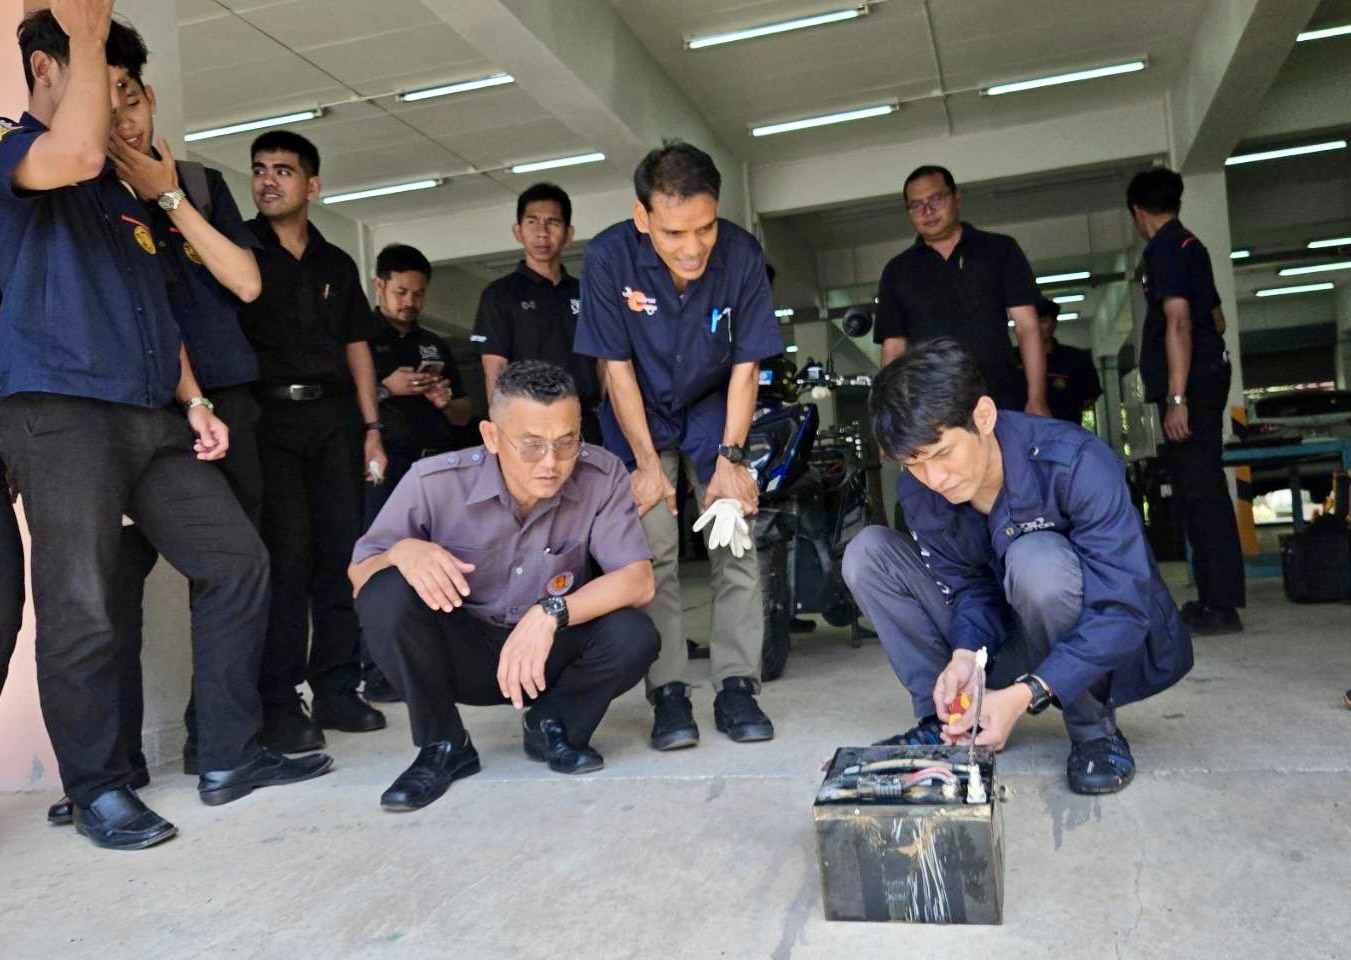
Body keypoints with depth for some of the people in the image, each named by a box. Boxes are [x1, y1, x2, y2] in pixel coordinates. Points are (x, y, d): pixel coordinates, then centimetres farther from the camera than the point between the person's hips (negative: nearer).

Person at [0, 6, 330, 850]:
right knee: (81, 607, -6)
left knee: (237, 561, 1)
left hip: (152, 415, 8)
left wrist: (193, 401, 12)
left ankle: (230, 758, 9)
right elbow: (75, 154, -21)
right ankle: (99, 790, 9)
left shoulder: (122, 192, 25)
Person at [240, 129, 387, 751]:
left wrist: (371, 429, 10)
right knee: (285, 554, -9)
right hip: (267, 414, -4)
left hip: (334, 416, 4)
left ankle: (336, 689, 11)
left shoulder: (337, 265, 18)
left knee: (341, 552, 3)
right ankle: (278, 703, -2)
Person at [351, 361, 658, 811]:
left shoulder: (602, 476, -19)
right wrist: (401, 552, -36)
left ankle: (551, 726, 5)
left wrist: (550, 613, -35)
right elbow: (358, 576, -11)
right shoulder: (434, 483, -21)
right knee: (386, 594, -29)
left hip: (548, 653, 1)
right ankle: (442, 747, -4)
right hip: (461, 653, 0)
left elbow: (639, 580, -20)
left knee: (634, 636, -28)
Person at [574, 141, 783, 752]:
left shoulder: (741, 255, -21)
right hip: (639, 415, -1)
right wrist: (646, 462, -15)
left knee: (736, 544, -8)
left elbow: (745, 366, -12)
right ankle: (669, 694, 0)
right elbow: (617, 367, -14)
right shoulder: (608, 259, -23)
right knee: (652, 553, -9)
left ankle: (736, 688, 2)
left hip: (714, 410, 1)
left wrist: (731, 458, -18)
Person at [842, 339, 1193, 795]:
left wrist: (1024, 695, -41)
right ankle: (944, 719, -4)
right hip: (1012, 639, 5)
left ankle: (1093, 729, -13)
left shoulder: (1075, 462, -29)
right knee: (867, 552, -10)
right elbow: (969, 587, -4)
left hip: (1110, 646, -4)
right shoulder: (917, 491, -13)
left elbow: (1124, 610, -31)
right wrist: (965, 654, -27)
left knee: (1036, 558, -38)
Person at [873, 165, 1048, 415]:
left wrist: (1036, 401, -6)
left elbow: (1027, 327, 4)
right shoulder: (897, 271, 13)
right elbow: (894, 349, 10)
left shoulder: (1000, 250, 10)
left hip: (1003, 405, 0)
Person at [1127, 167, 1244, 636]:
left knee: (1199, 489, -10)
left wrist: (1177, 397, -25)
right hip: (1207, 375, 10)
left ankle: (1220, 605, -8)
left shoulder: (1163, 249, -10)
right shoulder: (1189, 244, 19)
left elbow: (1178, 322, -21)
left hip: (1189, 382, -10)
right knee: (1202, 488, 11)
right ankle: (1219, 597, 17)